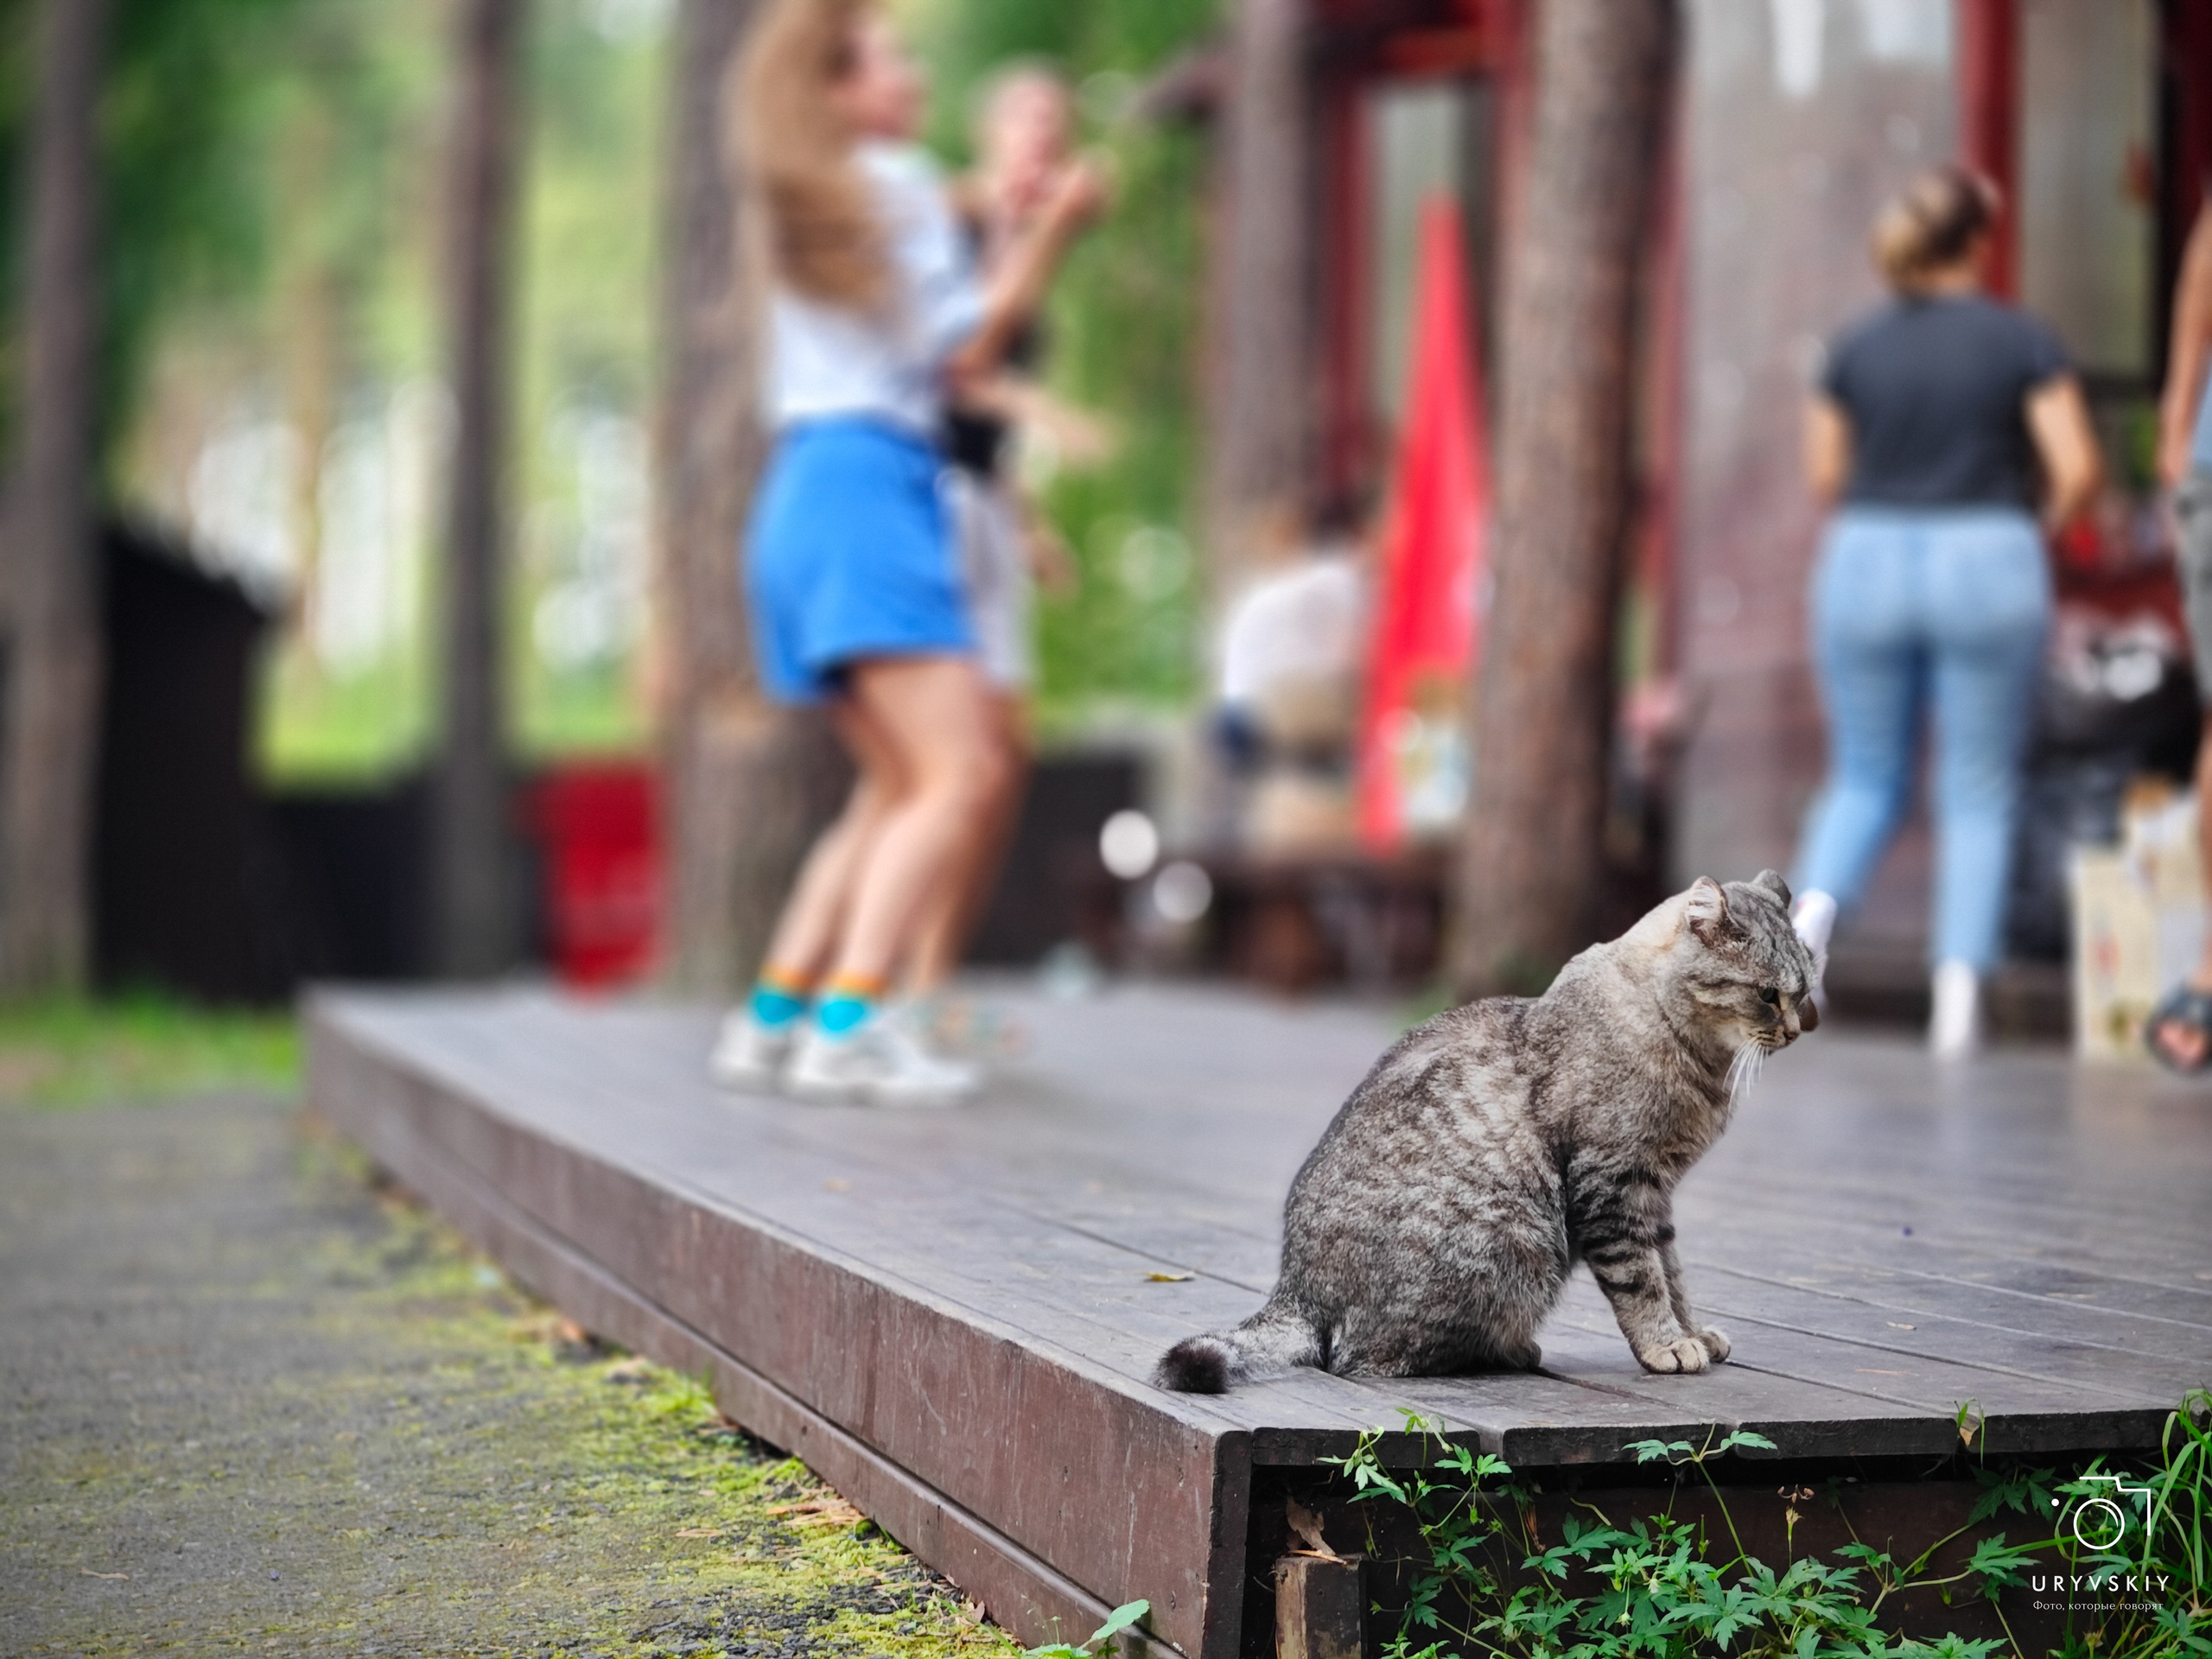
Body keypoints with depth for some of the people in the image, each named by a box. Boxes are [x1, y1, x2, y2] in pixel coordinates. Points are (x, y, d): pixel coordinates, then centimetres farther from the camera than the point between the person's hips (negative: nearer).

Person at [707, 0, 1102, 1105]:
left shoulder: (807, 203, 25)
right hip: (869, 486, -10)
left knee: (898, 786, 15)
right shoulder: (895, 180, -2)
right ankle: (848, 1025, -27)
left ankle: (773, 1016, 11)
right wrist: (1049, 233, -7)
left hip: (805, 498, 10)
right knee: (961, 773, -17)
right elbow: (961, 350, -7)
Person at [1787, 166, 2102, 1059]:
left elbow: (1824, 476, 8)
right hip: (1986, 568, -2)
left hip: (1867, 564, 2)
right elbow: (2077, 469, -6)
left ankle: (1814, 906, -14)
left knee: (1864, 782, 14)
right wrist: (2043, 523, 14)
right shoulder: (2023, 340, -3)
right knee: (1978, 794, 7)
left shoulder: (1855, 347, 4)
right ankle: (1959, 986, -3)